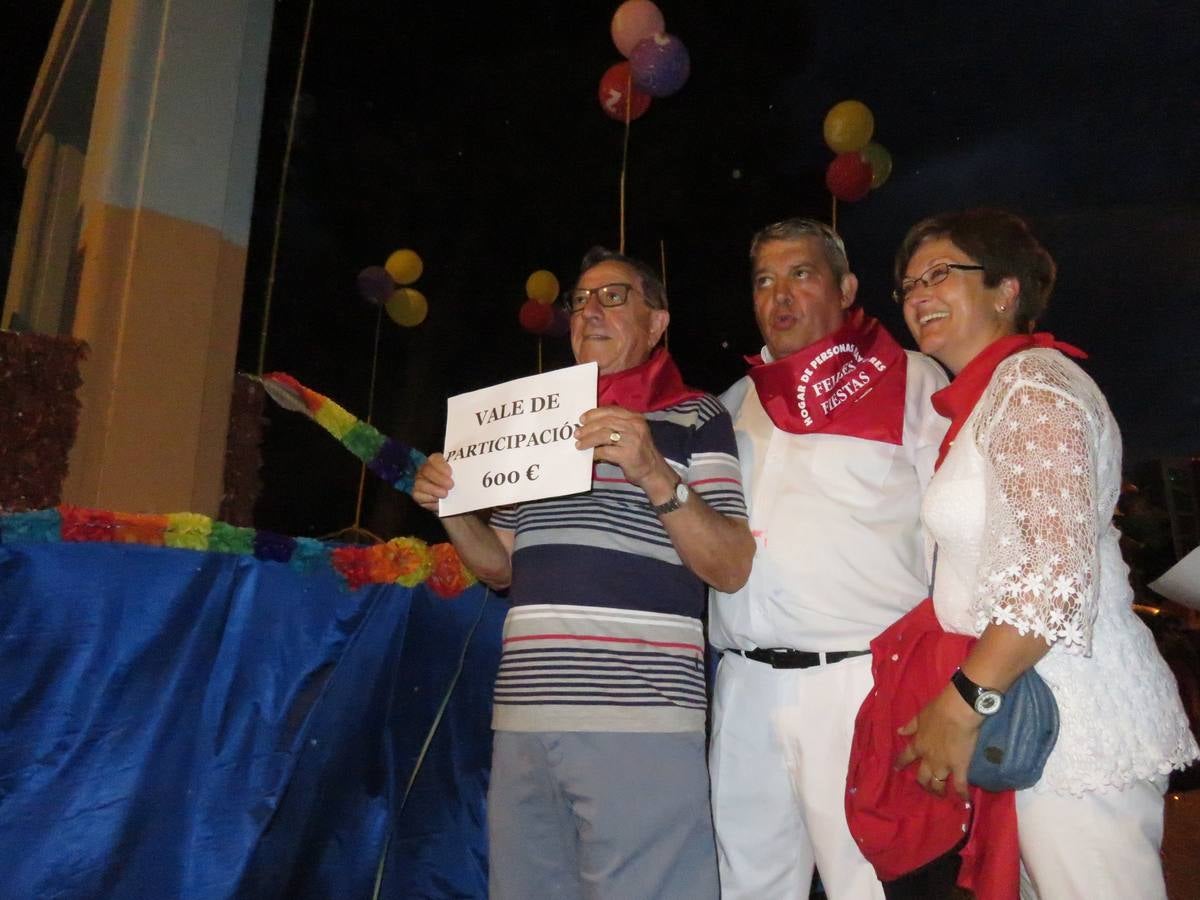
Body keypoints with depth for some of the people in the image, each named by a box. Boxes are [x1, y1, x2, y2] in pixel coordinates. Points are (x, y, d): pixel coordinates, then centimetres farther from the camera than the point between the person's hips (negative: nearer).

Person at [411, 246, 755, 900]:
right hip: (522, 721, 5)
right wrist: (449, 508, 4)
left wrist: (653, 473, -19)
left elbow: (731, 569, -6)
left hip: (639, 722, -5)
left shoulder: (696, 418, 3)